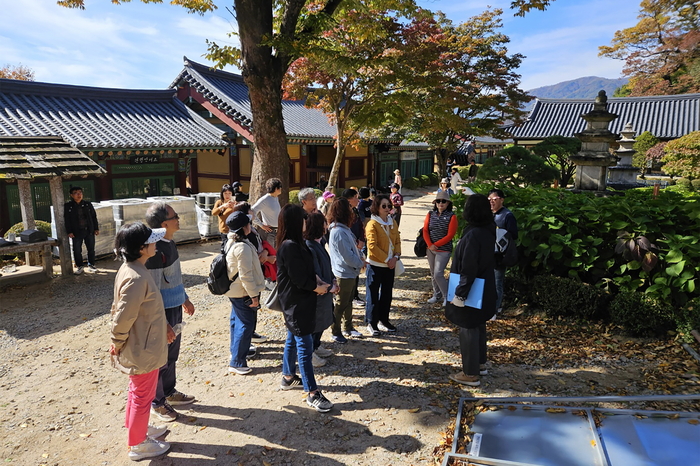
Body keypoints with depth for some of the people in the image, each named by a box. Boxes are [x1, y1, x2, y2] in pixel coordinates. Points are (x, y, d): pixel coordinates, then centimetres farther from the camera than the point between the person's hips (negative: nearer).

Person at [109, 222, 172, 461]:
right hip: (142, 350, -9)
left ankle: (138, 428, 48)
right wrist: (117, 346, -11)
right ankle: (138, 445, 30)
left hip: (142, 346, 9)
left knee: (138, 392, 27)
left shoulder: (134, 269, 0)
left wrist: (164, 326, 15)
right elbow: (123, 318, -27)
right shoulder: (136, 278, -31)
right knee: (142, 396, 11)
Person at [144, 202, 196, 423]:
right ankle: (157, 403, 26)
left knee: (172, 354, 22)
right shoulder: (156, 251, -26)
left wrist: (185, 298, 24)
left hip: (174, 307, 9)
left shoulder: (170, 243, 4)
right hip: (163, 312, -9)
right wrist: (163, 323, -23)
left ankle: (169, 392, 40)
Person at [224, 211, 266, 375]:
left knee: (237, 322, 23)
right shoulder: (243, 247, -25)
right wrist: (254, 295, -20)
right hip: (244, 293, -10)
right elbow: (246, 275, -25)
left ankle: (235, 351, 40)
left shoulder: (231, 243, 7)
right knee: (246, 326, -1)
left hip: (234, 291, 10)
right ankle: (237, 363, 6)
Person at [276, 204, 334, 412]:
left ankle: (288, 377, 37)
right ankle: (312, 393, 1)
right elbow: (299, 277, -23)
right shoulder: (290, 246, -23)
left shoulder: (295, 243, 8)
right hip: (296, 302, -10)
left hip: (298, 300, 10)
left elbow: (306, 270, 11)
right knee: (305, 345, -5)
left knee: (293, 339, 21)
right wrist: (316, 287, -7)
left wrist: (319, 284, -3)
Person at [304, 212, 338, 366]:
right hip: (316, 294, -10)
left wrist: (333, 280, 2)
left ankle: (316, 346, 41)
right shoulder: (309, 247, -27)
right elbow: (315, 275, -25)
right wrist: (330, 287, -14)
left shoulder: (319, 243, 4)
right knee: (314, 323, 6)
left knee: (323, 320, 22)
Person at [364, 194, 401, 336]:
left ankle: (384, 319, 30)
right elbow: (372, 246, -18)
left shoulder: (393, 222, 7)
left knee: (387, 293, 15)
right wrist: (386, 259, -18)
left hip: (390, 265, 6)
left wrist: (395, 257, -7)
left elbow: (397, 241, 9)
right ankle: (371, 323, 15)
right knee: (373, 294, 4)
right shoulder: (372, 224, -13)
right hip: (375, 265, -6)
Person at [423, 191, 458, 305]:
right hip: (430, 249, 5)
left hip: (444, 250, -5)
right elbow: (425, 230, 1)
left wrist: (436, 245, -15)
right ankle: (437, 295, 29)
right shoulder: (430, 214, 4)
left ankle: (447, 297, 5)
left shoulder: (451, 217, -8)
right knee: (433, 274, 14)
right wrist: (430, 245, -12)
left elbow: (450, 235, -12)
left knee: (438, 274, -11)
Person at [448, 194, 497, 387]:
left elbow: (468, 269, -26)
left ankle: (471, 374, 14)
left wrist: (459, 294, -21)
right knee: (479, 326, 22)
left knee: (468, 329, 3)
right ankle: (480, 364, 37)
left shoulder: (473, 235, -25)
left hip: (472, 292, -9)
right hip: (485, 290, 9)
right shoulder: (488, 231, 3)